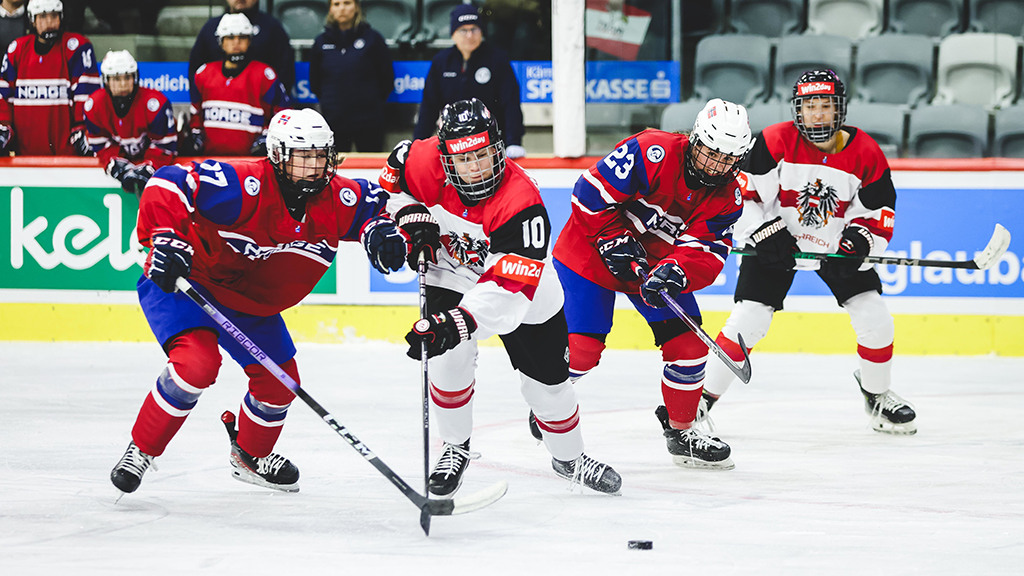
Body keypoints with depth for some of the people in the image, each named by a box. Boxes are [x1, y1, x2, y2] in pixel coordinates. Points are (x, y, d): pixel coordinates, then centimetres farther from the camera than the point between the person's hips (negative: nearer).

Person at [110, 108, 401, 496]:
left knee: (279, 381, 11)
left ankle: (250, 457, 41)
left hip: (252, 304, 7)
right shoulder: (244, 186, -33)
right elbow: (167, 184, -34)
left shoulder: (337, 199, -13)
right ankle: (141, 450, -11)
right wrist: (165, 239, -43)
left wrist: (383, 231, -17)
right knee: (196, 363, -29)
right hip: (184, 280, -7)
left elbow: (380, 203, 5)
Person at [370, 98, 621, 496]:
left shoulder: (522, 202, -39)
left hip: (522, 289, -2)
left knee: (548, 380, 6)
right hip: (450, 276, 2)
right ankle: (456, 449, 7)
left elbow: (509, 286, -44)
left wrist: (460, 321, -53)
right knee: (449, 360, -17)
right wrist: (414, 219, -11)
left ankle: (569, 458, 32)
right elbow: (394, 173, 0)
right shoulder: (426, 163, -26)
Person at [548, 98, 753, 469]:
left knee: (689, 345, -3)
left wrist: (676, 272, -36)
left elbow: (706, 254, -17)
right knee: (582, 348, -13)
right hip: (592, 253, -5)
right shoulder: (652, 154, -27)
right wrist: (615, 242, -24)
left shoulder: (727, 198, -9)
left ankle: (681, 431, 16)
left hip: (659, 264, 5)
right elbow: (592, 192, -24)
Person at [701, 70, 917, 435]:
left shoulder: (865, 154, -12)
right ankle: (702, 397, -1)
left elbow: (879, 213, -5)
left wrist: (859, 241, -23)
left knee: (874, 318, -5)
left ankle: (878, 395, 20)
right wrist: (767, 234, -24)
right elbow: (743, 193, -16)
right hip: (775, 241, -2)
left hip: (837, 245, 3)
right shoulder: (774, 143, -19)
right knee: (748, 319, -13)